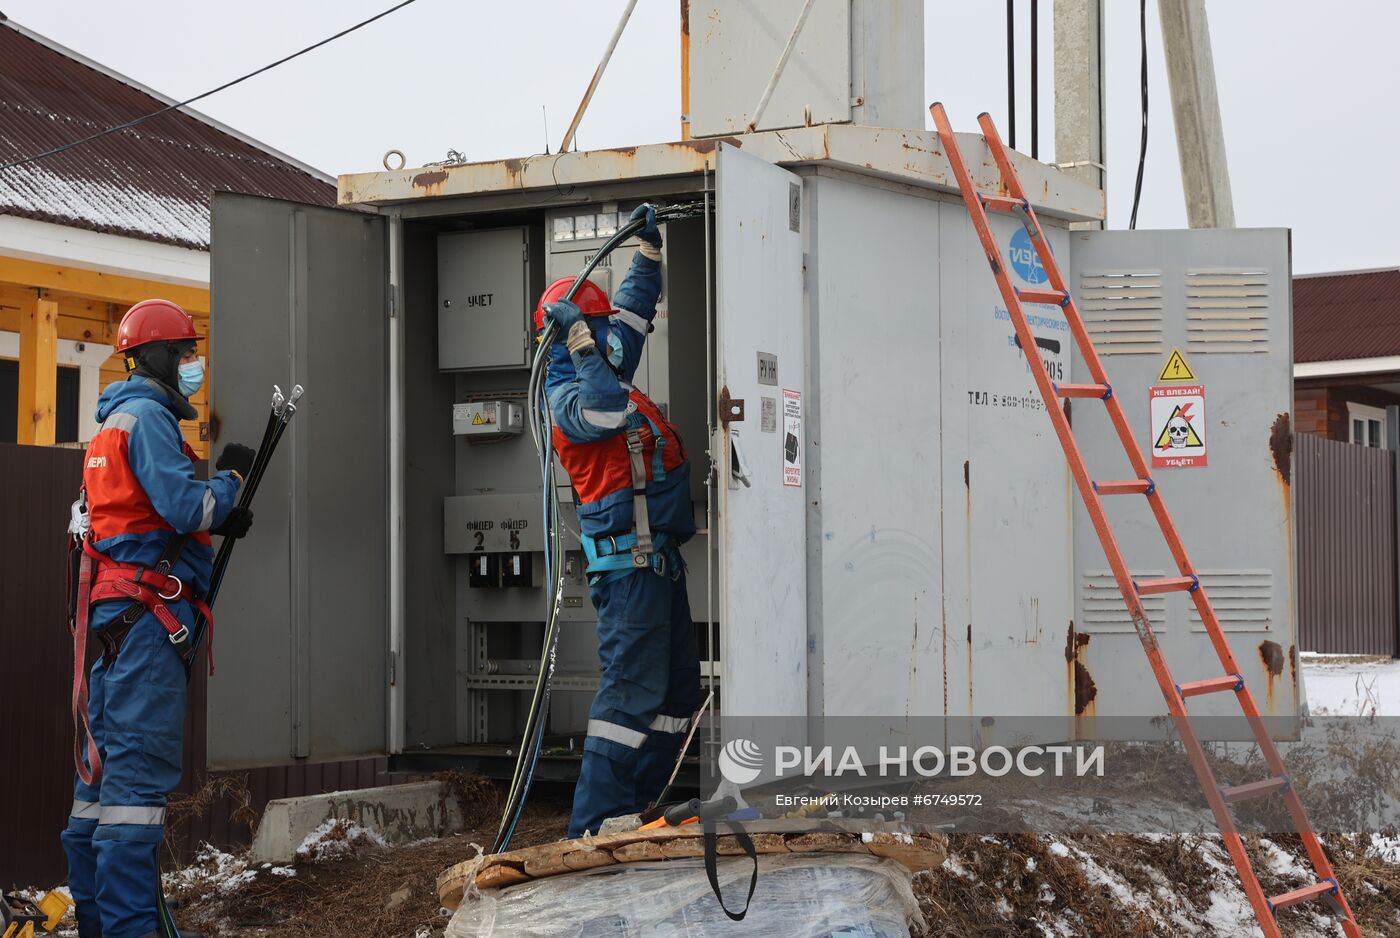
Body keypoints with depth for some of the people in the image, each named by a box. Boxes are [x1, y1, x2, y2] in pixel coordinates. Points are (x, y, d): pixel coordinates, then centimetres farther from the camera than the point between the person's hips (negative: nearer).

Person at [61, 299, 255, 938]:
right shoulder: (148, 417, -10)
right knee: (142, 762, -13)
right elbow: (186, 507, -18)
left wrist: (217, 521, 10)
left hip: (115, 608, 11)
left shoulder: (115, 423, 23)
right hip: (148, 605, -11)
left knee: (107, 759, 12)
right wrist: (231, 477, -1)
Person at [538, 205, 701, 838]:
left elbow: (634, 309, 31)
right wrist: (580, 338, -32)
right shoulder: (568, 396, -12)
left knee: (677, 690, 13)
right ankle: (594, 827, -14)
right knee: (632, 691, -14)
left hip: (656, 557, 11)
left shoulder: (604, 373, 17)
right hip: (629, 559, -11)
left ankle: (638, 808, 16)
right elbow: (608, 411, -35)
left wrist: (648, 247, 32)